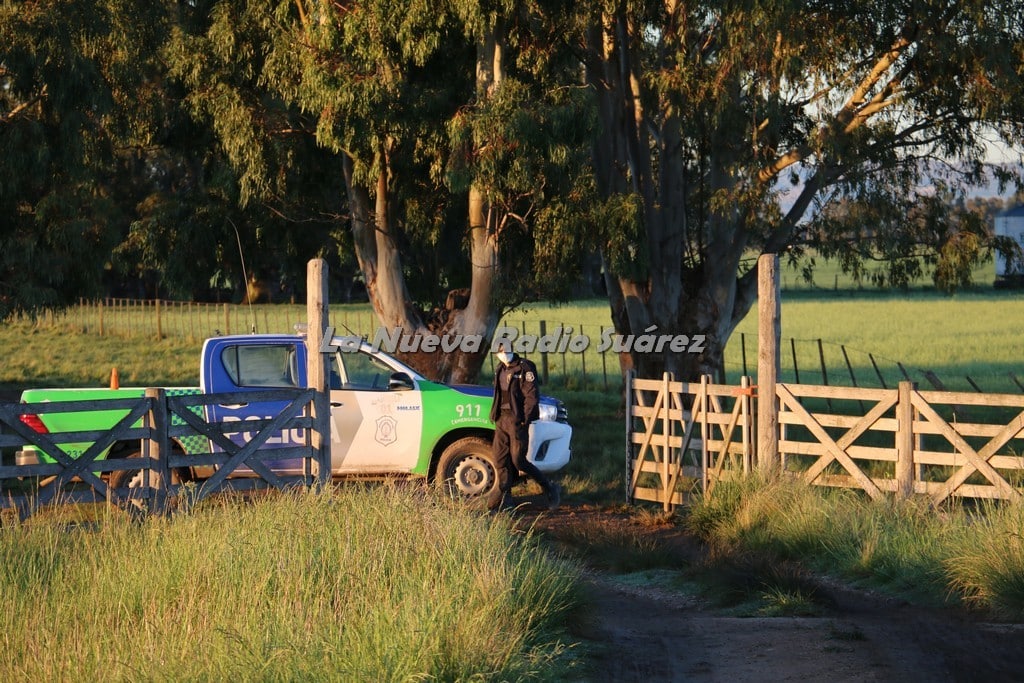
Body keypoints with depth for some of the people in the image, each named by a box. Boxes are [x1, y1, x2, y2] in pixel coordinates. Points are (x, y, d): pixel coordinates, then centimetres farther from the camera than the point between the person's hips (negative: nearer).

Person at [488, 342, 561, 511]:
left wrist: (524, 420, -17)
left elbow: (532, 396, -13)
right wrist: (494, 415, 14)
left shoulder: (524, 369, -9)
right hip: (501, 420, 8)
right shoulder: (500, 370, 14)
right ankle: (504, 499, 10)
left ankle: (550, 488, 4)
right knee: (500, 459, 4)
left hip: (517, 420, -8)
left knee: (518, 460, -10)